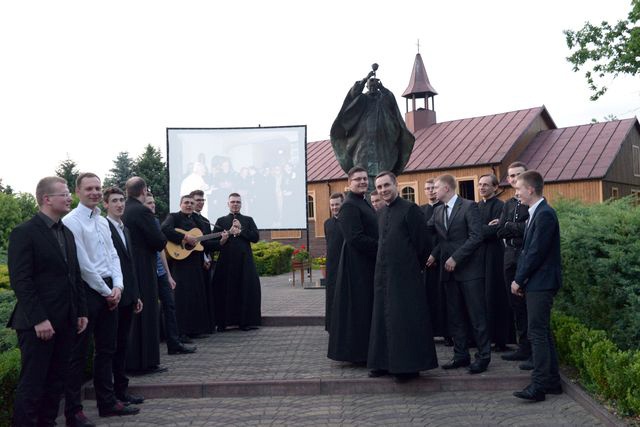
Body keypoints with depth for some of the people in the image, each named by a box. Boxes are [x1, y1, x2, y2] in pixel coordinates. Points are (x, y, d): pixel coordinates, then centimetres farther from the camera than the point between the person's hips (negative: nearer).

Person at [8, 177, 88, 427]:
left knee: (56, 381, 12)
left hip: (65, 322, 7)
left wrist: (81, 312, 12)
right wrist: (38, 320, -19)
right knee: (32, 385, 0)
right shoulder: (24, 233, -9)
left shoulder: (67, 233, 15)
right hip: (38, 324, -7)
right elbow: (20, 281, -15)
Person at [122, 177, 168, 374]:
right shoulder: (142, 211, -15)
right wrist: (161, 238, 6)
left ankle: (129, 361, 24)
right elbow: (159, 241, -17)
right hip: (143, 270, -8)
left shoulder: (123, 211, 7)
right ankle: (145, 362, 5)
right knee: (146, 314, 0)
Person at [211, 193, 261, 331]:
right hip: (226, 260, 0)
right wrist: (229, 232, -11)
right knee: (225, 290, -1)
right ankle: (223, 322, 6)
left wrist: (240, 230, -6)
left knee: (246, 289, -1)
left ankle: (246, 321, 6)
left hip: (245, 260, 1)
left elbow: (256, 237, 1)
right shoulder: (221, 221, 12)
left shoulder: (248, 220, 14)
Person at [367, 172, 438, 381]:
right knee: (383, 319, 12)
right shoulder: (380, 213, 13)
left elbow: (422, 242, -8)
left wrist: (414, 267, 0)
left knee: (405, 320, -3)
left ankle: (409, 365, 6)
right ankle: (385, 362, 22)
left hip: (405, 275, -7)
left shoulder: (410, 209, -9)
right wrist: (382, 261, 15)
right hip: (383, 273, 7)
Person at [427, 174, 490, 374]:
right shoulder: (438, 211, 13)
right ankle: (461, 355, 18)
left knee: (476, 314, 0)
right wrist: (434, 255, -8)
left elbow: (476, 236, -14)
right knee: (455, 316, 9)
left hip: (469, 268, -6)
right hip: (449, 270, 6)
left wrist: (456, 257, -17)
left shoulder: (469, 206, -7)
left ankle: (483, 356, 10)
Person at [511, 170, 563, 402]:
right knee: (542, 332, 13)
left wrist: (519, 280, -12)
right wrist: (520, 279, 10)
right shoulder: (536, 213, 15)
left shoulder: (544, 214, -16)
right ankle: (552, 382, 21)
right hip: (535, 284, 10)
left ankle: (538, 386, -3)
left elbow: (536, 252, -19)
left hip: (540, 284, -10)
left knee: (538, 333, -7)